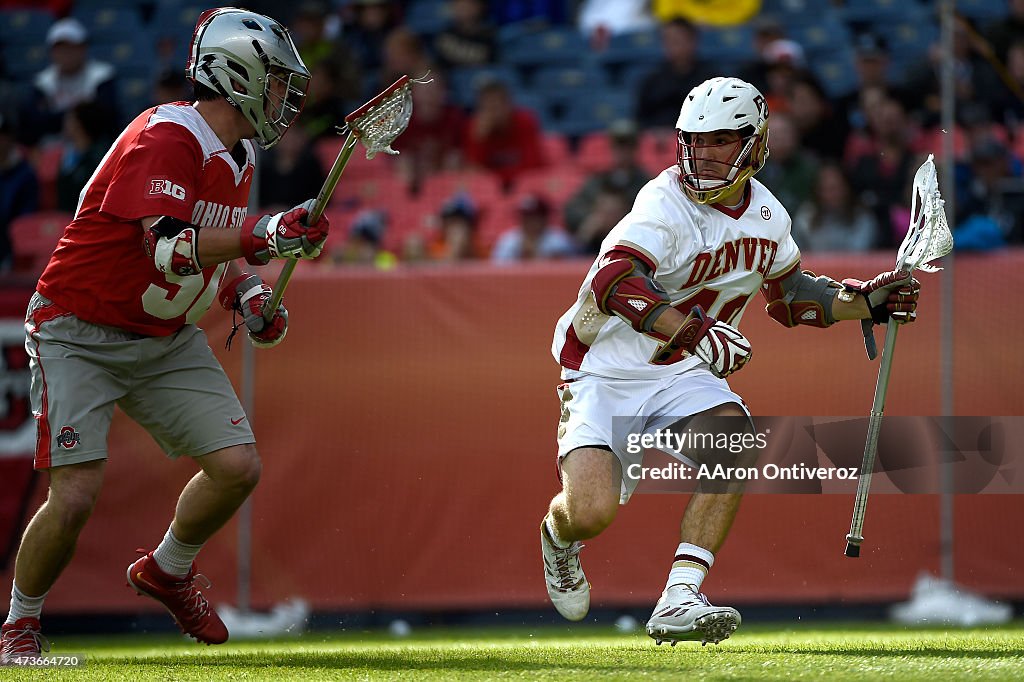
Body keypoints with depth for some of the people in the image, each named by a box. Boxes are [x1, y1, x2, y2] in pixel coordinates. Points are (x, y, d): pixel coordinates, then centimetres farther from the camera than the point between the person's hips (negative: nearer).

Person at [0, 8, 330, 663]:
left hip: (166, 338, 8)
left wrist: (246, 293, 1)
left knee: (237, 467, -4)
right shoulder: (164, 138, -22)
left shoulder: (236, 157, 7)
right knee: (75, 496, -18)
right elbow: (168, 250, -34)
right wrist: (262, 236, -44)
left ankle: (168, 571, 23)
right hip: (80, 333, -8)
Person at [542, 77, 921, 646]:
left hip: (681, 380, 5)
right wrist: (697, 337, -41)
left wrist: (865, 302, 14)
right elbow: (612, 283, -36)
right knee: (590, 513, -22)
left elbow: (788, 294, 24)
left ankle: (678, 602, -26)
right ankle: (557, 535, 20)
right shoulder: (666, 205, -20)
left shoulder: (767, 217, 4)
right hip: (606, 376, -5)